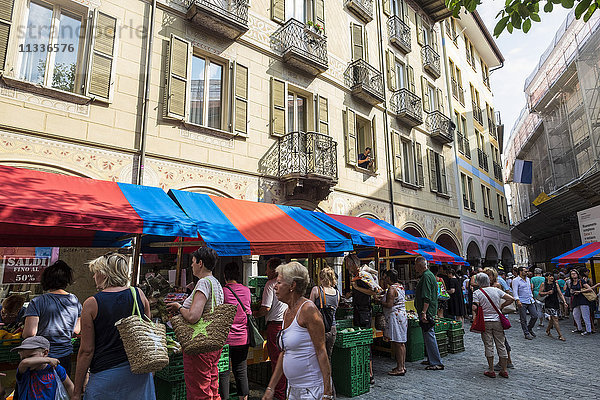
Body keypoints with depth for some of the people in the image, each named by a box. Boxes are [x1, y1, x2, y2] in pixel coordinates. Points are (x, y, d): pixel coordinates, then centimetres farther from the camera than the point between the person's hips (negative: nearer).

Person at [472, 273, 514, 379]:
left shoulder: (477, 293, -8)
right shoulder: (496, 290, 2)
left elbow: (475, 308, -15)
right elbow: (510, 299, 1)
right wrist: (501, 306, 10)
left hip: (485, 322, -3)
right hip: (498, 321, 3)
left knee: (488, 346, 4)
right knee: (501, 345, 11)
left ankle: (491, 370, 9)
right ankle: (504, 370, 18)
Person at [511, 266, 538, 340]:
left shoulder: (528, 279, 15)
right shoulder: (516, 280, -8)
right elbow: (515, 292, -15)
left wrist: (532, 297, 21)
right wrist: (517, 300, -26)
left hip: (530, 301, 7)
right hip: (522, 302, -7)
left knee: (535, 316, 6)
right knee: (523, 319, -1)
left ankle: (529, 328, 29)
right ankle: (526, 334, 11)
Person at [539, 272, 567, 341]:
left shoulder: (556, 284, 5)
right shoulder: (543, 284, -3)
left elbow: (560, 294, 3)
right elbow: (540, 293, -1)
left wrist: (564, 302, -7)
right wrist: (547, 293, -16)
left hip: (555, 303, 5)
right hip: (548, 304, -5)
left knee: (552, 318, 14)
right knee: (555, 318, -10)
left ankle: (547, 330, 35)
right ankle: (560, 335, -7)